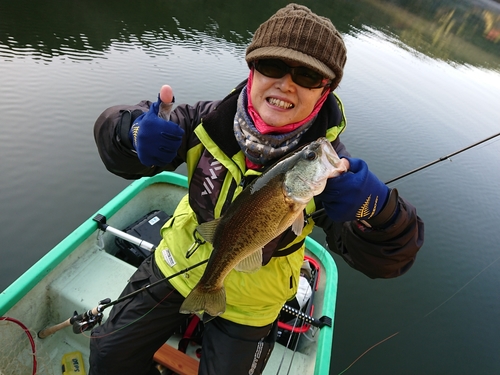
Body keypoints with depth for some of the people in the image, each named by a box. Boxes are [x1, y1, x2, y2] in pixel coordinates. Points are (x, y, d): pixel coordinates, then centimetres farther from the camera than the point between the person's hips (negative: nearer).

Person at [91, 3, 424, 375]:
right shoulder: (211, 121, -21)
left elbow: (386, 260, -27)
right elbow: (112, 126, -13)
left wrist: (377, 210, -49)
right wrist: (135, 132, -38)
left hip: (248, 306, -2)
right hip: (177, 268, 3)